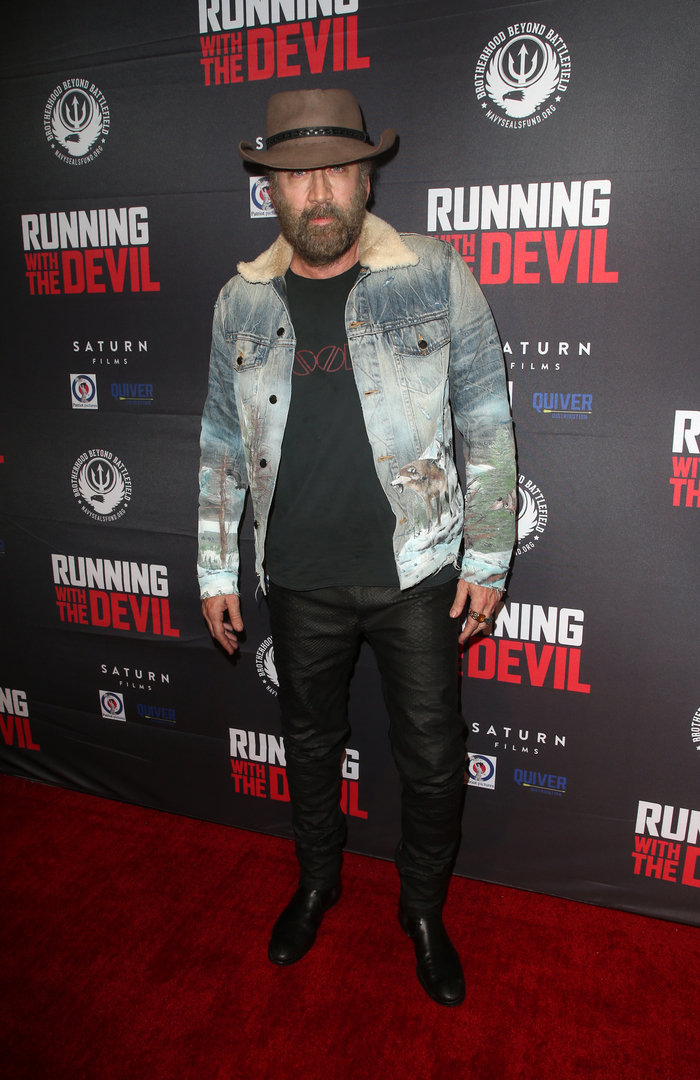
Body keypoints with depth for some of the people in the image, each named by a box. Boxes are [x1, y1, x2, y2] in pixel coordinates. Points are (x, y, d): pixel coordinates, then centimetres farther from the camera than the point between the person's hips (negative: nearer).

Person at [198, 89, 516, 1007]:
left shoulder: (436, 278, -5)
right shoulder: (241, 302, 3)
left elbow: (489, 427, -3)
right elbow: (221, 445, 8)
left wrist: (487, 559, -4)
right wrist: (216, 569, 8)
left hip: (415, 574, -2)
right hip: (300, 583, 3)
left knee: (433, 762, 10)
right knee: (309, 740, 20)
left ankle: (424, 908, 39)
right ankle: (318, 880, 48)